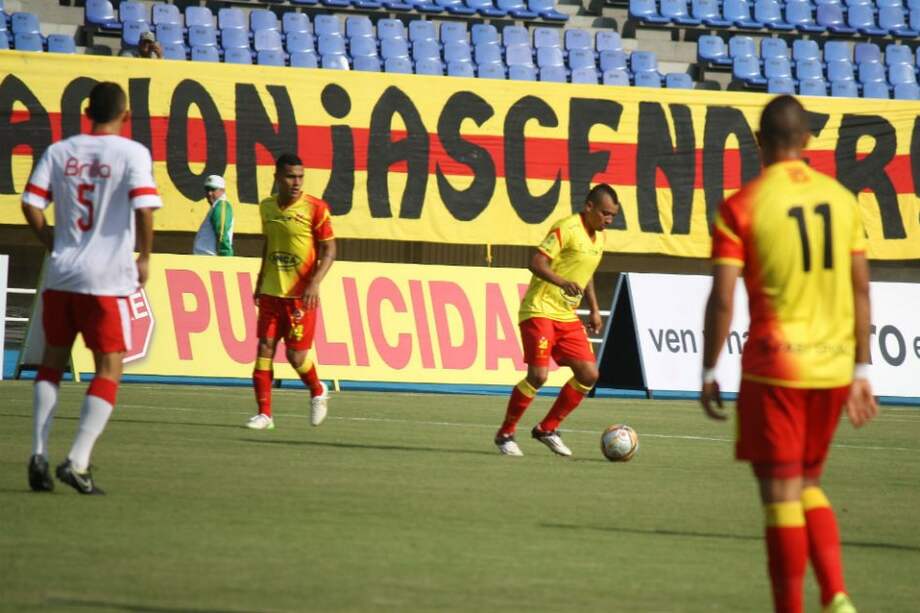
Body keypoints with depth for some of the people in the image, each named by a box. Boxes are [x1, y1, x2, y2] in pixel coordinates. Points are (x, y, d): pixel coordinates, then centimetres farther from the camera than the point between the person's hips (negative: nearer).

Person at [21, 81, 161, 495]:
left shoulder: (59, 152, 6)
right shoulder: (133, 154, -6)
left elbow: (30, 204, -1)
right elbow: (144, 210, -15)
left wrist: (49, 240, 15)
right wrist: (144, 258, 0)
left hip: (61, 273, 4)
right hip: (107, 277, -4)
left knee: (53, 360, 18)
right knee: (109, 369, 3)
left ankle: (39, 453, 7)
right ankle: (77, 462, -9)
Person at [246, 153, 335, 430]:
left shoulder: (315, 208, -9)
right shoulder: (267, 207, 6)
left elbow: (329, 250, -7)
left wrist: (315, 283, -20)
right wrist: (260, 281, 20)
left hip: (301, 295, -4)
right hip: (271, 293, 4)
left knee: (296, 355, -2)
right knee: (265, 348, -4)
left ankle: (318, 392, 28)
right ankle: (264, 413, 1)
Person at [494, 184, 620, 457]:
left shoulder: (598, 237, 12)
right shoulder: (567, 229, -14)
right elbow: (537, 263, -22)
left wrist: (594, 309, 20)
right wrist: (561, 282, -37)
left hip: (567, 316, 8)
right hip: (540, 311, -8)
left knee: (589, 374, 1)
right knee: (538, 375, -17)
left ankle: (547, 429, 14)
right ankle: (505, 434, 1)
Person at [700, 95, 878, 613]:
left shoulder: (742, 207, -7)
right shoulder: (842, 199, 6)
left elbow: (722, 299, -10)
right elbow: (861, 289, 8)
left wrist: (709, 373, -2)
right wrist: (861, 369, 14)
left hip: (775, 369, -5)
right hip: (834, 368, 5)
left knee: (781, 494, 0)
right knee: (808, 485, 19)